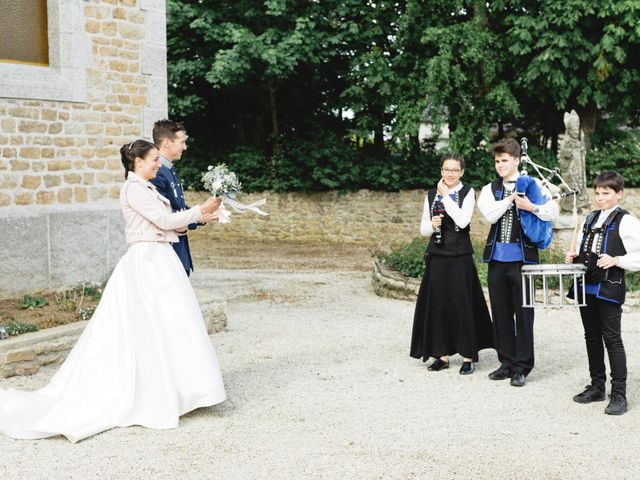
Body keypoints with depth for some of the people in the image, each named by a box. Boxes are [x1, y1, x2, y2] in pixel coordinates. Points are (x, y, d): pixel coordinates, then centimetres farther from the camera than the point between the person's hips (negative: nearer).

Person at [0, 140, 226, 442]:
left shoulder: (145, 188, 17)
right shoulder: (134, 188, -12)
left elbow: (166, 223, 16)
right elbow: (164, 220, -16)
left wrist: (200, 217, 9)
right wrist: (200, 211, -7)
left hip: (157, 261, 10)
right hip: (149, 262, -10)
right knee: (153, 328, -5)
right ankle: (155, 398, 3)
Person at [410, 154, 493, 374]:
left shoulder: (467, 193, -1)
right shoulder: (431, 195, 10)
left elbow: (463, 221, -17)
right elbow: (423, 228, 12)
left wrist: (446, 195, -12)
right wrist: (432, 225, -10)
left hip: (460, 256, -3)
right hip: (437, 256, 4)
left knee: (462, 304, -2)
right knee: (437, 304, 4)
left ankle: (468, 356, 8)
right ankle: (442, 354, 15)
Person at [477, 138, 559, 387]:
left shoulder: (532, 184, 3)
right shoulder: (490, 189, 12)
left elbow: (553, 211, -7)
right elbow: (491, 215, -6)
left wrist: (532, 207, -21)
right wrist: (511, 197, -8)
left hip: (522, 255, -4)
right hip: (497, 255, 4)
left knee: (523, 312, -1)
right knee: (501, 311, 9)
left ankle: (522, 367, 7)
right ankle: (507, 363, 19)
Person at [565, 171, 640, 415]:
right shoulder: (589, 219, 15)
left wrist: (615, 260, -23)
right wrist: (574, 257, 5)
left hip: (609, 287, -7)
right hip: (586, 286, 7)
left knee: (612, 338, -5)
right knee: (592, 337, 13)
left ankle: (619, 395, 0)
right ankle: (597, 386, 25)